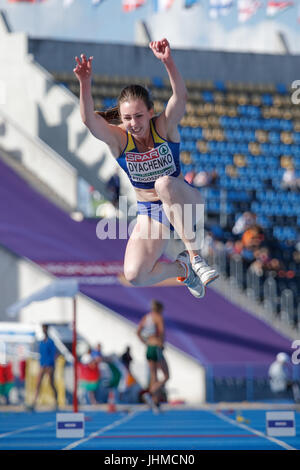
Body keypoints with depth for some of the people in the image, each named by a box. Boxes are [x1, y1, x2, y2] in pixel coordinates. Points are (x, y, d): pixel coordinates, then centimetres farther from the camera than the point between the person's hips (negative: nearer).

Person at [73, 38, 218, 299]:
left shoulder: (164, 127, -15)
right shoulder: (118, 138, -12)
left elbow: (180, 97, -35)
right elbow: (89, 119, -32)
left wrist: (168, 62, -52)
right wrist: (85, 84, -50)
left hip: (185, 202, -2)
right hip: (150, 212, 3)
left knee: (164, 183, -38)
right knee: (134, 276, -18)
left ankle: (194, 253, -30)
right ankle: (182, 269, 13)